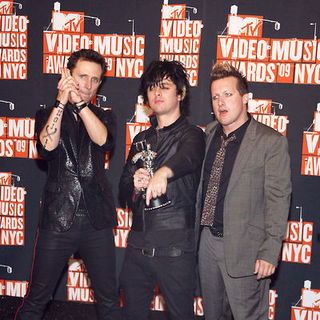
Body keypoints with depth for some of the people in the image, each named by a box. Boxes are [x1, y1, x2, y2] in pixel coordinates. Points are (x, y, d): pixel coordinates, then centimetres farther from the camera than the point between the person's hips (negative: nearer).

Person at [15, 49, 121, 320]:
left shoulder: (103, 117, 12)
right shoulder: (47, 114, 9)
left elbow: (102, 139, -11)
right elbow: (47, 146, -13)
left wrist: (79, 103, -21)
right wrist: (62, 100, -18)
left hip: (97, 221, 2)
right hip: (58, 219, -1)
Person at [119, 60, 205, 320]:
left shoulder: (192, 135, -4)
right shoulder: (141, 139, 15)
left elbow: (189, 157, -28)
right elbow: (124, 190, 15)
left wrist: (163, 171, -50)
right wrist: (134, 184, -10)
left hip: (175, 249, -5)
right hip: (137, 246, 6)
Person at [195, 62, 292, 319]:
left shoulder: (271, 142, -12)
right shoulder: (210, 133, 8)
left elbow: (278, 199, -13)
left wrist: (270, 252, -17)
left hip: (244, 247, -6)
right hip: (208, 240, 6)